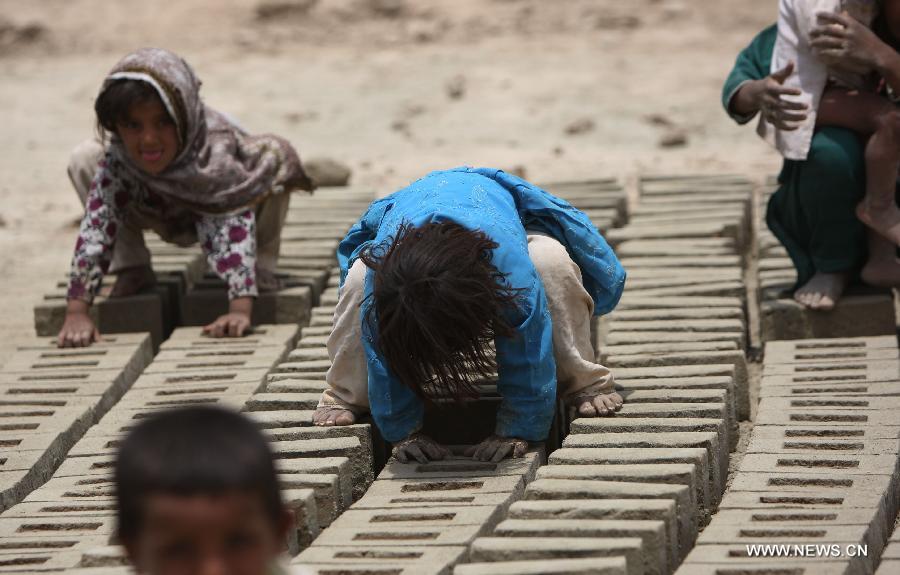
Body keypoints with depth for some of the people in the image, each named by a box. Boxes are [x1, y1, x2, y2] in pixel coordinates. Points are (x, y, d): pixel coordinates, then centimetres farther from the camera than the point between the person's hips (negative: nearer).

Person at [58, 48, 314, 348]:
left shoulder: (215, 145, -41)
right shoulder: (115, 157, -34)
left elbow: (232, 227, -48)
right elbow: (97, 223, -37)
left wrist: (239, 309, -59)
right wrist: (76, 312, -46)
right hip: (167, 217, 2)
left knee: (275, 157, -33)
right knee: (84, 159, -22)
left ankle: (261, 269, -9)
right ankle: (131, 270, -4)